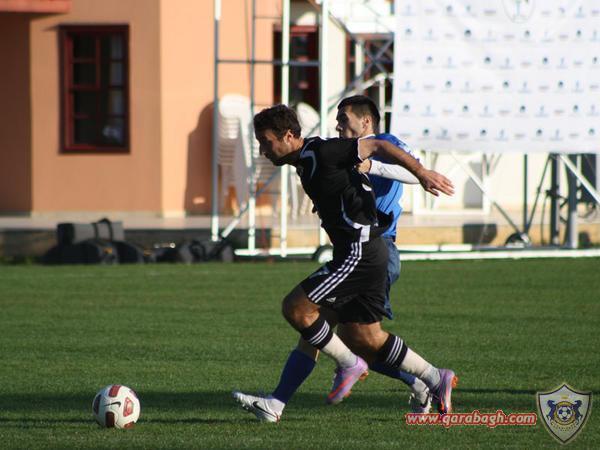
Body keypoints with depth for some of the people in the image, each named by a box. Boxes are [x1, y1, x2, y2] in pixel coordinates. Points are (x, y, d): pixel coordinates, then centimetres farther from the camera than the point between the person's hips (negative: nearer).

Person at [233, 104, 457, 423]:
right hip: (361, 251, 10)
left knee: (295, 307, -11)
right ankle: (436, 379, 19)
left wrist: (422, 173, -19)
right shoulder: (305, 163, 14)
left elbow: (376, 146, -15)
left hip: (359, 251, -10)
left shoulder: (321, 153, -14)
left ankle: (349, 364, 2)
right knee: (364, 339, 12)